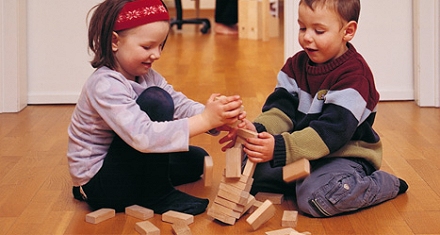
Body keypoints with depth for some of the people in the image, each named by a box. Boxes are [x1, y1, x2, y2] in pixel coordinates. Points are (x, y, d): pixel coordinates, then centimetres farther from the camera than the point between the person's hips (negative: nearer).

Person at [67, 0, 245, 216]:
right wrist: (206, 120, -40)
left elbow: (181, 105, -7)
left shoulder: (145, 75, 2)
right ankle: (157, 195, -13)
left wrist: (217, 119, -27)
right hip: (97, 184, -9)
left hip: (120, 165, 10)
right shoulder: (105, 85, -28)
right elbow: (143, 137, -38)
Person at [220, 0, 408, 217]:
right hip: (302, 152, 7)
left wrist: (280, 147, -40)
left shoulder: (354, 75, -21)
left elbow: (332, 130, -29)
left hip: (345, 155, -6)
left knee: (315, 198, -33)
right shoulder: (297, 64, 5)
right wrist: (257, 129, -27)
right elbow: (281, 108, -3)